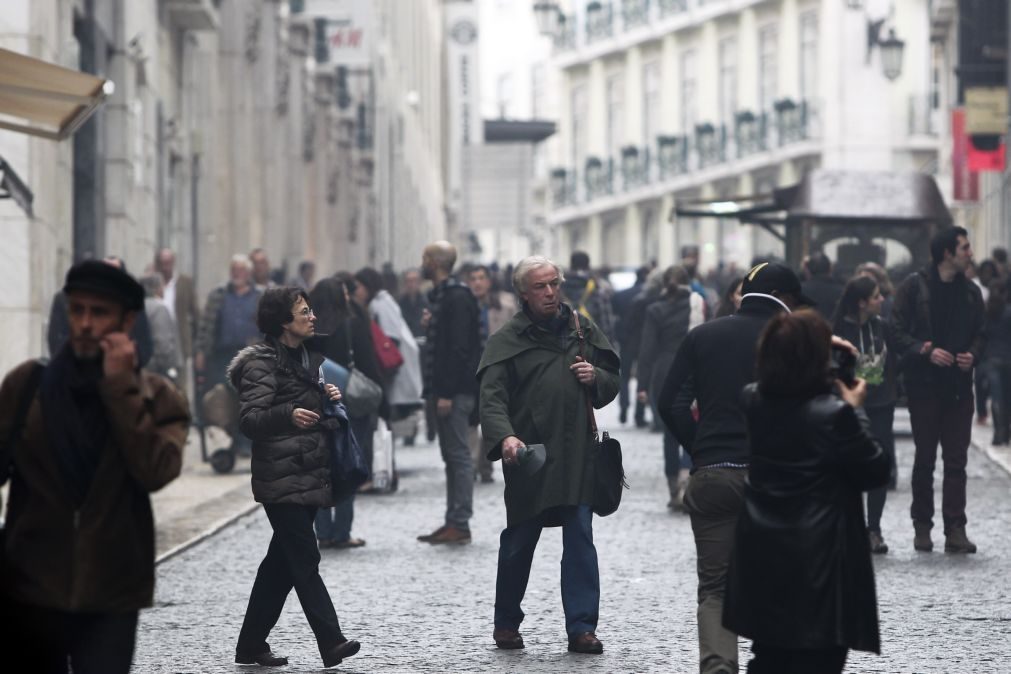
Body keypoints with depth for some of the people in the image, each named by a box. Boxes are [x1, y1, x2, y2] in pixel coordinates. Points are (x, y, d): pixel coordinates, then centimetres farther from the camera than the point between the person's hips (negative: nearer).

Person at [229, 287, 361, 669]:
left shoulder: (307, 358, 17)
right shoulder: (262, 362, -9)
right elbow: (249, 419, -18)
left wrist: (330, 400, 7)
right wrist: (290, 415, -35)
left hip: (310, 475, 9)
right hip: (281, 479, -9)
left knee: (282, 562, 10)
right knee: (305, 561, -13)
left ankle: (252, 645, 16)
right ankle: (331, 642, -18)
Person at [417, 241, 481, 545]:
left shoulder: (458, 297, -14)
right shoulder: (441, 295, 18)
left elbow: (459, 348, -20)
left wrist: (447, 393, -23)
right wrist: (434, 389, 16)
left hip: (456, 391, -10)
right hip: (445, 390, 10)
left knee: (459, 455, -8)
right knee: (452, 456, 11)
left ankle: (460, 523, -8)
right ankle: (454, 522, 13)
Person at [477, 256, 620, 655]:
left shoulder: (583, 330, 12)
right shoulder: (508, 340, 0)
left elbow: (612, 382, 21)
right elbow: (492, 396, -10)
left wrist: (596, 378, -3)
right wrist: (505, 436, -28)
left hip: (577, 455, 2)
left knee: (580, 540, -4)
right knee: (518, 542, 8)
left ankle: (582, 628, -3)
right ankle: (506, 623, 24)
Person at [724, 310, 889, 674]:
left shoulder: (752, 401, -2)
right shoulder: (835, 414, -21)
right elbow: (876, 473, -10)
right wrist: (856, 410, -3)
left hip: (762, 560, 6)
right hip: (819, 561, -6)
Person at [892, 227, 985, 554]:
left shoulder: (971, 292, 9)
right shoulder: (914, 287, -4)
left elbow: (979, 333, 16)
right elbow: (898, 333, -6)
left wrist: (973, 355, -5)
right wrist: (926, 352, -19)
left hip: (959, 388, 3)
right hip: (924, 385, -3)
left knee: (956, 461, 0)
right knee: (925, 459, 4)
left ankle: (955, 530, -1)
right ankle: (922, 527, 13)